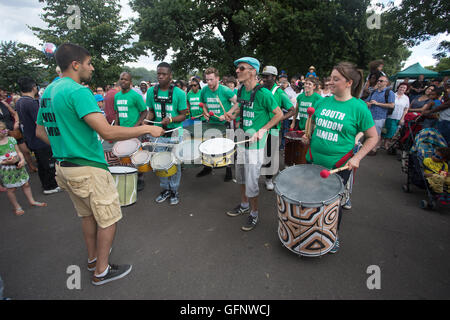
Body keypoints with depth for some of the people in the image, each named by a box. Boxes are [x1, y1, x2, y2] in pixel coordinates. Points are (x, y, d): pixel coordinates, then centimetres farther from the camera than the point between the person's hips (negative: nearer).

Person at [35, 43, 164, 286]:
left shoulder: (47, 91, 11)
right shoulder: (78, 92, -19)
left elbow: (40, 131, 18)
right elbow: (107, 132, -29)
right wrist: (147, 129, -21)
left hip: (64, 167, 9)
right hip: (88, 168, -9)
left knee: (88, 216, 23)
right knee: (108, 220, 6)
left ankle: (93, 257, 40)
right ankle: (101, 271, 20)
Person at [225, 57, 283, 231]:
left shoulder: (263, 93, -17)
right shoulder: (241, 90, 5)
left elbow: (279, 114, -10)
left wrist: (263, 130, -18)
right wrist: (232, 111, 4)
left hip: (256, 140, -8)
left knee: (251, 179, -3)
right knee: (240, 173, 19)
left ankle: (254, 213, 19)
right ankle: (244, 204, 40)